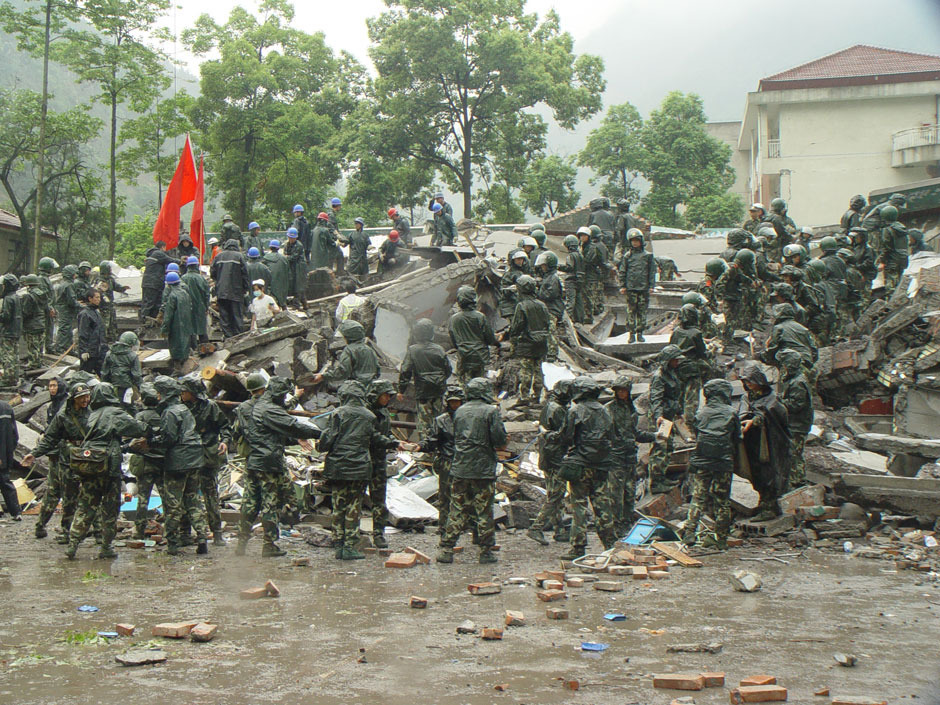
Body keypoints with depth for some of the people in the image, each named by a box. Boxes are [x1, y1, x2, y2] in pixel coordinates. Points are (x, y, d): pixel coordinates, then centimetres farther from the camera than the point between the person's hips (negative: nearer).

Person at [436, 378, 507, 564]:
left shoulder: (460, 411, 9)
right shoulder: (491, 411, -7)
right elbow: (499, 439, -12)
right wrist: (500, 444, 13)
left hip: (460, 468, 4)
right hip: (483, 470, -4)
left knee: (457, 511, 8)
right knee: (484, 512, 4)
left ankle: (446, 550, 6)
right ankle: (486, 552, 9)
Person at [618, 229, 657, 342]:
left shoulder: (648, 255, 6)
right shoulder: (627, 255, 6)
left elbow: (652, 272, 8)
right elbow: (622, 272, 9)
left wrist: (651, 286, 3)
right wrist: (622, 286, 2)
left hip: (644, 287, 0)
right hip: (631, 287, 0)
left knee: (642, 311, 3)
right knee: (631, 311, -1)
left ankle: (640, 333, 10)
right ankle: (631, 333, 2)